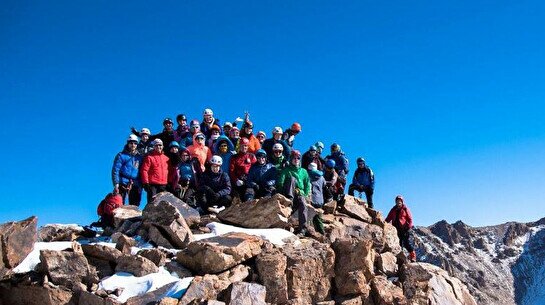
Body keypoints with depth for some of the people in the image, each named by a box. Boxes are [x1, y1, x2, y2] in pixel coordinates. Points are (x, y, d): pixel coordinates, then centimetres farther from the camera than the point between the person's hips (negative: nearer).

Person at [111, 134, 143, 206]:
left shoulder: (139, 157, 14)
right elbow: (115, 170, -3)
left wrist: (140, 185, 7)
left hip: (135, 185, 4)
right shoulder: (121, 155, 3)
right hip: (122, 184, -4)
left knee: (134, 206, 3)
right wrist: (116, 184, -13)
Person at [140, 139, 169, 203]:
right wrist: (145, 183, -13)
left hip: (163, 185, 5)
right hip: (152, 185, -5)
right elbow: (144, 170, -6)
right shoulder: (149, 157, -1)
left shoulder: (166, 158, 16)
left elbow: (168, 171, 21)